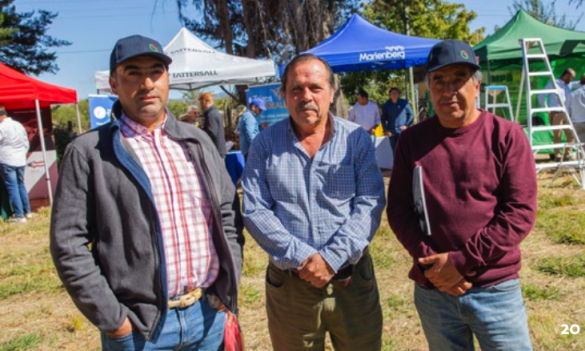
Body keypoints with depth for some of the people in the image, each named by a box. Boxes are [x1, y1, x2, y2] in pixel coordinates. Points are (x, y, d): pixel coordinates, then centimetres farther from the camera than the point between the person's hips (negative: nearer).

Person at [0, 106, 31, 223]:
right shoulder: (19, 125, 10)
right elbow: (26, 144, 16)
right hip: (20, 161, 7)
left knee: (12, 187, -3)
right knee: (21, 185, 18)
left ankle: (19, 216, -4)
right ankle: (27, 211, 23)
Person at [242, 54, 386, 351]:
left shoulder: (356, 138, 0)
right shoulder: (265, 144, 0)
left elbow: (370, 203, -6)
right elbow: (254, 211, -5)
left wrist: (333, 258, -16)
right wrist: (302, 257, -14)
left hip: (353, 277, 0)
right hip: (289, 284, 0)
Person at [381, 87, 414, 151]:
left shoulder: (404, 103, 0)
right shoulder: (386, 105, 3)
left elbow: (411, 115, 7)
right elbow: (383, 119, 8)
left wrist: (406, 125, -4)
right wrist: (385, 130, -2)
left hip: (402, 131, -2)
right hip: (392, 133, 2)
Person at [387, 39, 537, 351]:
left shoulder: (507, 136, -5)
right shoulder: (411, 140, 2)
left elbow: (521, 211, -10)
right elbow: (398, 209, 0)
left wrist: (462, 261, -15)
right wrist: (429, 262, -12)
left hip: (496, 291, -2)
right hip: (432, 292, 2)